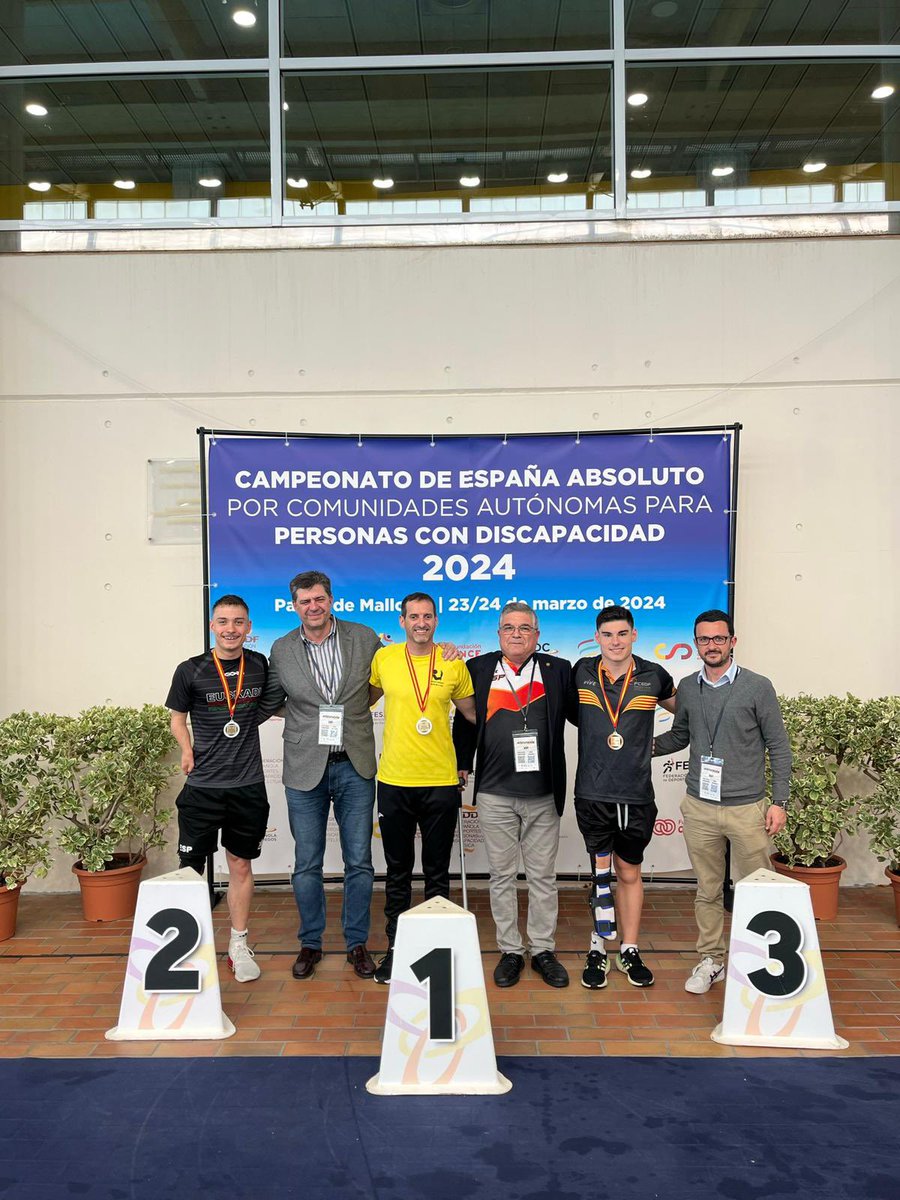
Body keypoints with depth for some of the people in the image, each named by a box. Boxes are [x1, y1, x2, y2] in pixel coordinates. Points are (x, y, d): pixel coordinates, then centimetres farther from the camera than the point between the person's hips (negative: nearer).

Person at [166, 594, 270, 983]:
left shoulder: (259, 665, 2)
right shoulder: (191, 671, -5)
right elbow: (177, 717, 7)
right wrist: (187, 748, -6)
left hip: (248, 785, 2)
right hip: (203, 786, -2)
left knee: (241, 865, 12)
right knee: (190, 867, 2)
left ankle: (238, 946, 26)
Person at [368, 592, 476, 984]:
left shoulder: (454, 664, -1)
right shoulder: (383, 658, -1)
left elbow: (472, 712, 12)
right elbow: (365, 699, 16)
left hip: (441, 781, 0)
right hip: (394, 781, 0)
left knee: (438, 872, 11)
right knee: (397, 871, 13)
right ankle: (394, 947, 26)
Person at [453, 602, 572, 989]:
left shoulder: (558, 670, 2)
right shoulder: (478, 669, 2)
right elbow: (465, 720, 9)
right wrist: (461, 763, 7)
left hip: (543, 796, 0)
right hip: (495, 794, 0)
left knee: (543, 876, 10)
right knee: (502, 876, 10)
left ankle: (543, 950, 24)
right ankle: (510, 951, 23)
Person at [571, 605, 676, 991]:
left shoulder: (653, 676, 0)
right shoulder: (581, 673, 0)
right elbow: (571, 714, 19)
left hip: (637, 793, 1)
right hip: (593, 792, 0)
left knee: (629, 873, 12)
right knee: (600, 872, 5)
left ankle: (629, 951, 25)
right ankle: (598, 949, 18)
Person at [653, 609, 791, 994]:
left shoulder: (757, 687, -5)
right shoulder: (687, 688, 5)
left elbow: (778, 747, -2)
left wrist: (779, 801, -5)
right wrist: (648, 745, 1)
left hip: (747, 808, -3)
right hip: (699, 807, 3)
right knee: (707, 890, 12)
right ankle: (711, 960, 25)